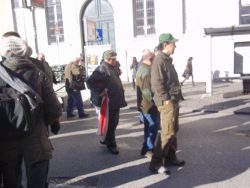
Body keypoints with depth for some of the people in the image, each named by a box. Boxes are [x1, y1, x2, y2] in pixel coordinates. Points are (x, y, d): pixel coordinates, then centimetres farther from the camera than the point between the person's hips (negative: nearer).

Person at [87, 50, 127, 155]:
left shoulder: (111, 68, 13)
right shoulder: (102, 69, -16)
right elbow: (90, 82, -24)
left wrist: (120, 97, 18)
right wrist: (100, 91, -23)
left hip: (116, 100, 9)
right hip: (110, 101, -9)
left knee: (114, 122, 19)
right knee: (111, 123, 3)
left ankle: (107, 140, 36)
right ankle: (111, 144, 18)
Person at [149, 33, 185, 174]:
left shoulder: (167, 60, 18)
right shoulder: (159, 61, -14)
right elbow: (157, 83, -22)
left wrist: (175, 99, 18)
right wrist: (166, 99, -22)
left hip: (174, 100, 10)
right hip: (167, 102, -10)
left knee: (174, 130, 16)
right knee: (167, 132, -10)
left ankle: (170, 158, 29)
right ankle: (156, 163, -2)